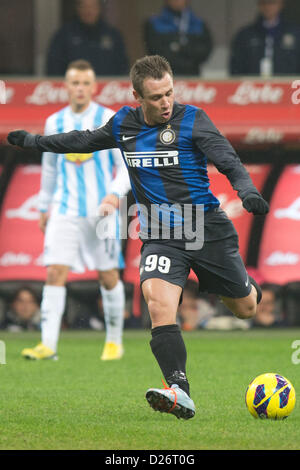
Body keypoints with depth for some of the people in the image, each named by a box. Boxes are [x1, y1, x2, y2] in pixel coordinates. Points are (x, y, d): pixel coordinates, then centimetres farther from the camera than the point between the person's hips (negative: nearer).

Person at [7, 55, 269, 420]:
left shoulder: (191, 120, -8)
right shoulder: (124, 124, 5)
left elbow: (229, 162, -15)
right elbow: (86, 141, 24)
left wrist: (247, 190, -35)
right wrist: (34, 141, 31)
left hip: (209, 231, -2)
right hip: (160, 236, 2)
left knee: (245, 309, 12)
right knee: (159, 305, -26)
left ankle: (248, 289, 52)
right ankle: (180, 393, -33)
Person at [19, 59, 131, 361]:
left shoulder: (109, 120, -2)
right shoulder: (54, 123, 9)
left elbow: (127, 165, -3)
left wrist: (116, 192, -20)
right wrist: (44, 207, 22)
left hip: (100, 211, -2)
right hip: (64, 210, 2)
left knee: (108, 276, 3)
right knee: (55, 272, -11)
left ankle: (114, 341, 19)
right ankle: (48, 344, -15)